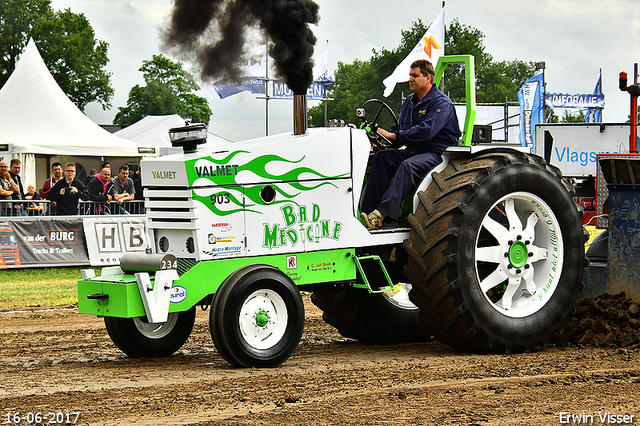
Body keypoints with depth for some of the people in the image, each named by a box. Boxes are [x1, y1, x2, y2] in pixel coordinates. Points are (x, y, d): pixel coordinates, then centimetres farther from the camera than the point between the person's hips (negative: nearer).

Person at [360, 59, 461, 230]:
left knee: (408, 166, -36)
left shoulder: (441, 103, -11)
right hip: (414, 150, 8)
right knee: (382, 157, -15)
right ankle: (369, 209, -24)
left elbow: (426, 131, -25)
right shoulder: (409, 102, 16)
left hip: (437, 153, -8)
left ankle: (381, 214, -46)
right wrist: (386, 138, -4)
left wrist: (395, 136, -25)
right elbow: (402, 129, 19)